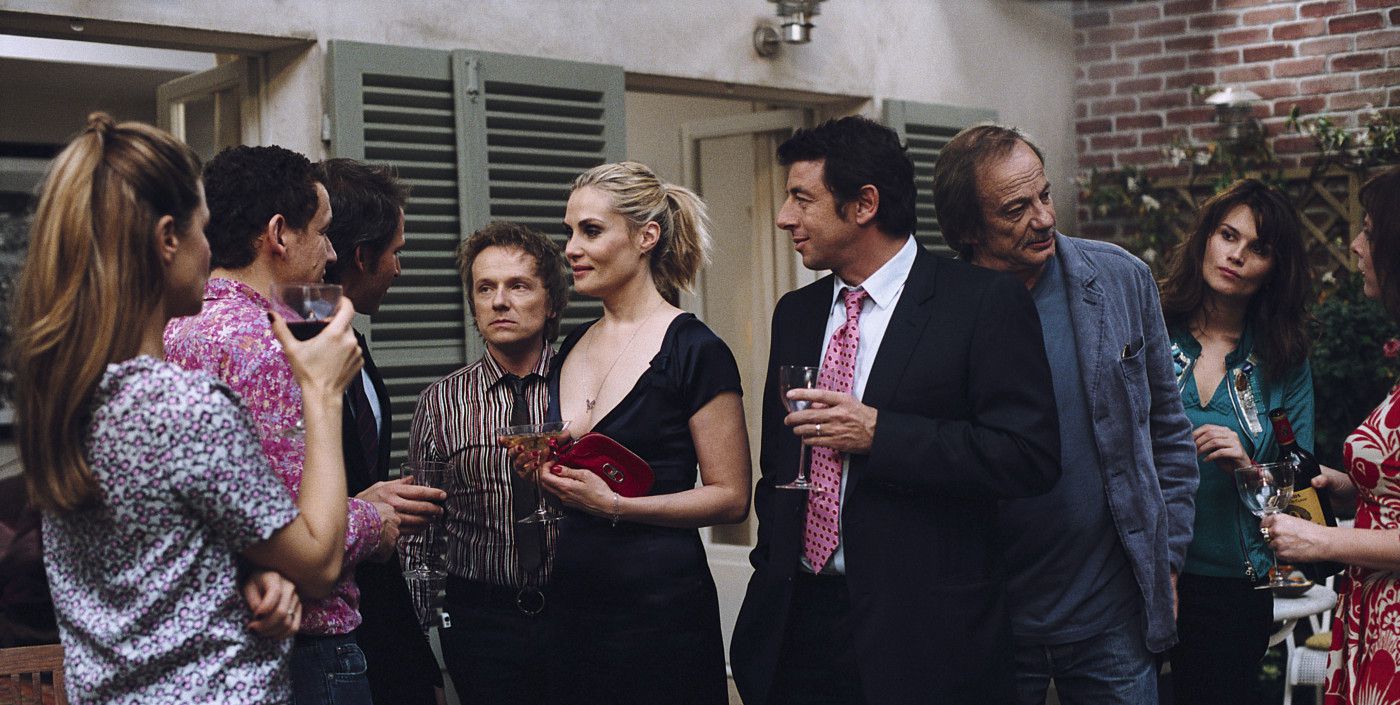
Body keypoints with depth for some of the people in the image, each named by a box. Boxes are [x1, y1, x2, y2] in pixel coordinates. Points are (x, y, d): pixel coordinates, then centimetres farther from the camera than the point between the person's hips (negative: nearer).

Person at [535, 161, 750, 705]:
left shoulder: (695, 351, -9)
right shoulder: (572, 348, 10)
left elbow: (730, 498, -9)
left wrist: (612, 504, -18)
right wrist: (542, 469, -1)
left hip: (659, 602, -6)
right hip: (573, 599, 6)